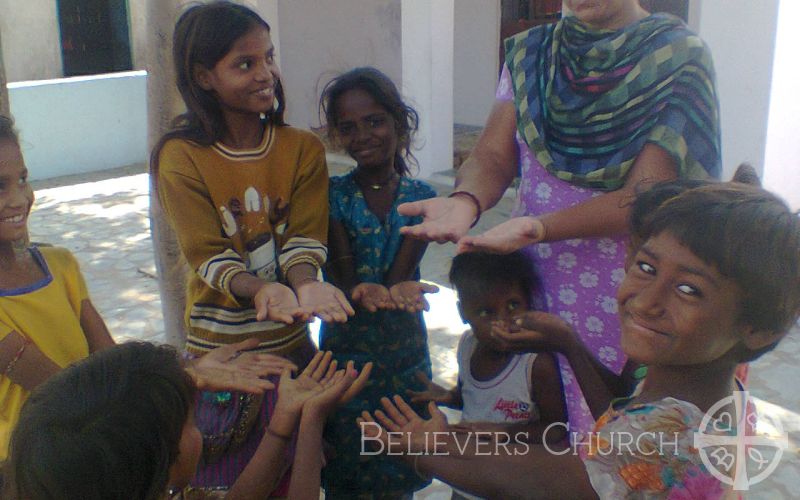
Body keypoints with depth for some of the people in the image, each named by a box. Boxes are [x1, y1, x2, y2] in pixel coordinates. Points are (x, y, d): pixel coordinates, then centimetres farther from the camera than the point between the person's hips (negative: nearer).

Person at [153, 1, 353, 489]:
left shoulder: (304, 149, -2)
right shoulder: (180, 157, -9)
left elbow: (305, 237, -9)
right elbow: (208, 253, -15)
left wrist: (305, 283, -31)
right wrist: (263, 289, -34)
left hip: (291, 344, 2)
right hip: (218, 350, -2)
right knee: (222, 477, 11)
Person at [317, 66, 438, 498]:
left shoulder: (420, 198, -3)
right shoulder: (333, 195, -7)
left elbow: (400, 276, -12)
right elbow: (342, 277, -15)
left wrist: (386, 294, -36)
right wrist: (365, 295, -38)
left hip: (404, 352, 1)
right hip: (344, 347, -1)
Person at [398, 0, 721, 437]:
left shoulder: (679, 58, -8)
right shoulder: (529, 54, 6)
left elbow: (647, 196, -17)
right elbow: (493, 156, -3)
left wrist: (537, 227, -31)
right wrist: (465, 201, -25)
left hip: (626, 299, -3)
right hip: (529, 285, 4)